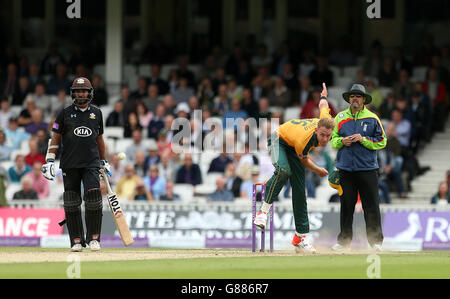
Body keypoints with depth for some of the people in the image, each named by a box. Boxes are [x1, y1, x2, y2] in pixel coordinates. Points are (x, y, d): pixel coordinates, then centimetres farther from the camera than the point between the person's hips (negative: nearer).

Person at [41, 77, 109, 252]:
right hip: (70, 165, 0)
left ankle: (93, 238, -6)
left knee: (93, 196, -15)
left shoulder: (96, 113, 12)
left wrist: (104, 162, 21)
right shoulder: (65, 113, 6)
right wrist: (49, 161, -2)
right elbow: (56, 138, 6)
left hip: (91, 163, 0)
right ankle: (76, 241, 7)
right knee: (71, 203, -1)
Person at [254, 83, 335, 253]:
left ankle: (301, 236, 0)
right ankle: (264, 209, -30)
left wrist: (324, 95, 20)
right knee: (283, 170, -40)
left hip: (293, 149, 6)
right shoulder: (304, 142, -40)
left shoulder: (325, 120, -28)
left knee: (299, 191, -2)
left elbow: (323, 105, -4)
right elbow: (304, 161, -17)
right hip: (279, 139, -6)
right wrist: (318, 171, 1)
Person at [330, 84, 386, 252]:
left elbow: (381, 142, 2)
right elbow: (332, 139, 16)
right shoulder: (340, 118, 11)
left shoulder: (372, 118, 4)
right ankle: (344, 240, 11)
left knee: (371, 206, -3)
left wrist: (363, 140, -12)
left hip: (367, 168, -2)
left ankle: (376, 241, 2)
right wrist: (342, 141, -5)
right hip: (345, 168, 2)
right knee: (346, 205, 5)